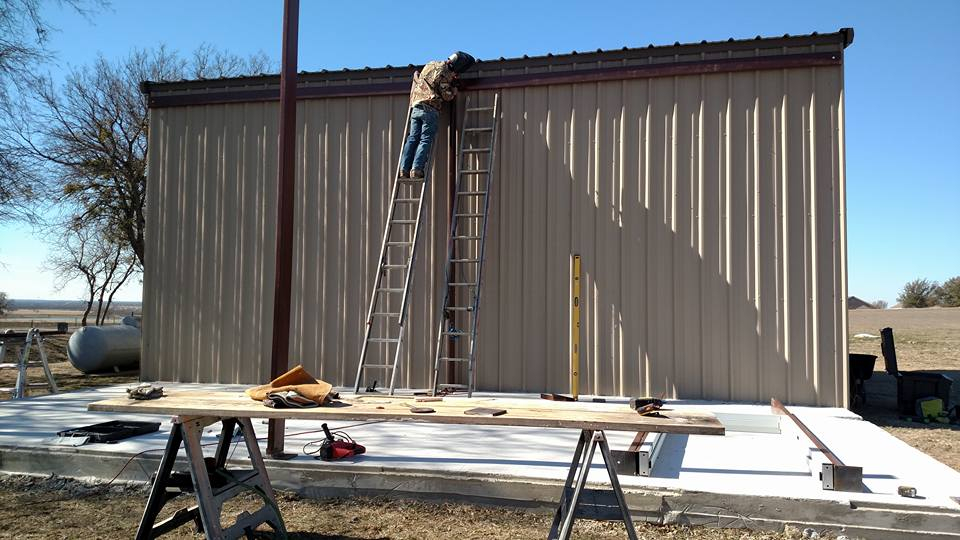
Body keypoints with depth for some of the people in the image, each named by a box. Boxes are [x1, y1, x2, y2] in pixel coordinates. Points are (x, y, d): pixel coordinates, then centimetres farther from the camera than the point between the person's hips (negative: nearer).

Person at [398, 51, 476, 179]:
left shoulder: (431, 64, 17)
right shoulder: (444, 73, -7)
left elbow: (417, 75, 36)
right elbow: (447, 96, -5)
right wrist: (454, 86, 9)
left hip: (415, 107, 7)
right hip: (430, 108, -7)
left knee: (412, 139, 3)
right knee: (426, 140, -7)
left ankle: (404, 169, -4)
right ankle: (416, 169, -17)